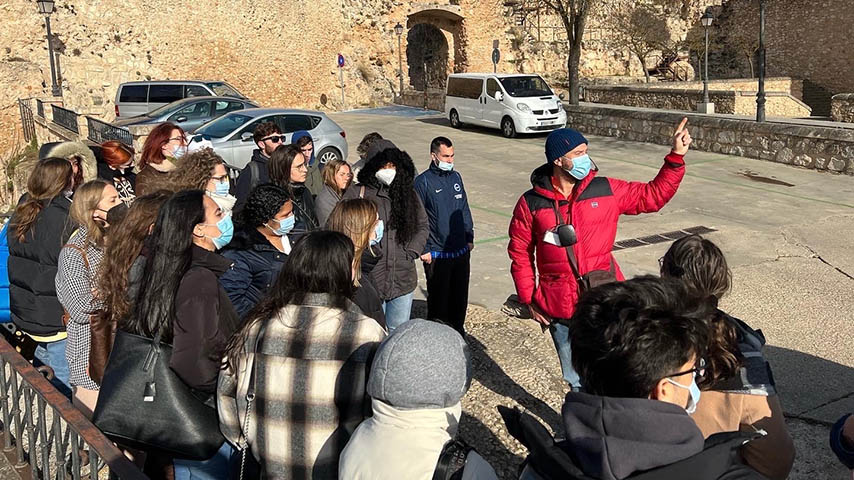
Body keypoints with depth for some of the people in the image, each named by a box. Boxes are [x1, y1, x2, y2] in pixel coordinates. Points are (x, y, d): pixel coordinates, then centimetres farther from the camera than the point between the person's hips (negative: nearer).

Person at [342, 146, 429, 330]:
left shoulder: (408, 194, 10)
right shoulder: (356, 193, -3)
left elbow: (423, 226, 17)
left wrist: (411, 252, 3)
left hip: (403, 279, 4)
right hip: (370, 279, -4)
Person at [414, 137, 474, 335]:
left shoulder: (456, 177, 9)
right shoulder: (423, 182, -10)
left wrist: (469, 237, 14)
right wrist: (423, 250, -12)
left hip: (461, 251, 6)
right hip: (436, 255, -6)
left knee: (460, 296, 15)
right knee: (438, 298, 3)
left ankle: (458, 331, 31)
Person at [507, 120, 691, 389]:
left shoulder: (606, 191, -1)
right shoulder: (531, 203, -4)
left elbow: (653, 195, 6)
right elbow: (520, 253, 3)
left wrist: (676, 157, -4)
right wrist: (528, 300, 1)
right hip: (560, 310, 0)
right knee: (578, 381, 17)